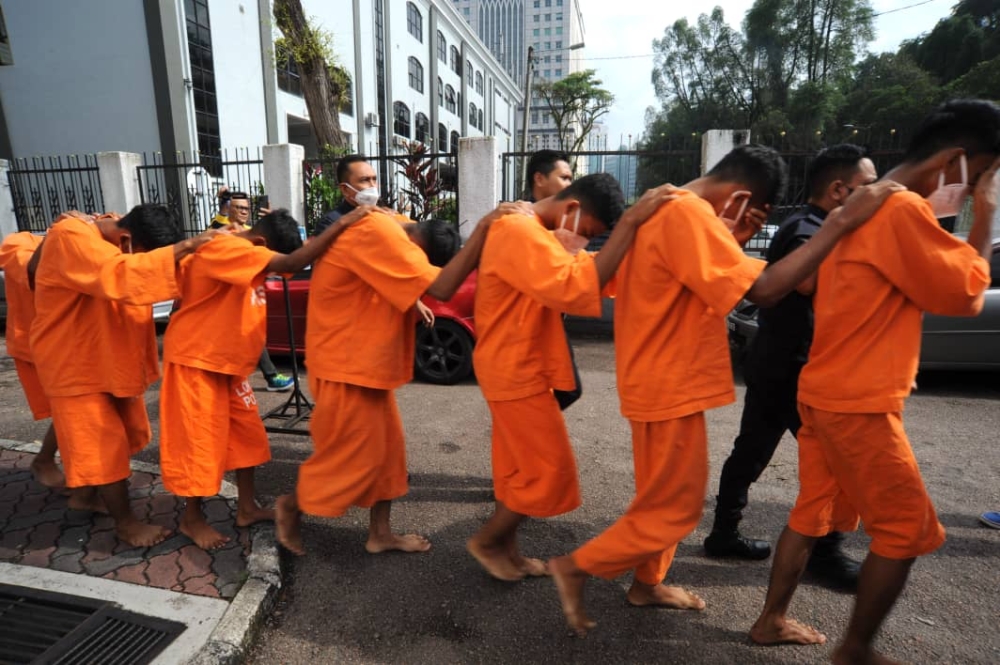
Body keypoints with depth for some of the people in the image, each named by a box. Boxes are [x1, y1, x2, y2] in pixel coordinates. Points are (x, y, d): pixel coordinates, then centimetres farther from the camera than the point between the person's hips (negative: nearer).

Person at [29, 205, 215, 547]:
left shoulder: (122, 236, -2)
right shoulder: (72, 237, -27)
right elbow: (119, 274, -43)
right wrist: (186, 247, -44)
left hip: (113, 357, 8)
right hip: (76, 361, -8)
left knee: (123, 434, 19)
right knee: (103, 443, 0)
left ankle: (96, 494, 41)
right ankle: (126, 522, 14)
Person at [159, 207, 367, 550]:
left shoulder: (244, 254, 5)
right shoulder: (226, 248, -26)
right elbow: (292, 264, -37)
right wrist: (343, 223, -36)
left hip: (228, 361, 9)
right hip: (195, 359, -9)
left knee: (247, 434, 12)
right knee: (200, 440, 3)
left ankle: (246, 508, 25)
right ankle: (192, 519, 22)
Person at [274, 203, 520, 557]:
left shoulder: (388, 227, 6)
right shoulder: (375, 231, -26)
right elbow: (440, 288, -31)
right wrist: (483, 226, -27)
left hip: (366, 362, 10)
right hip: (346, 366, -10)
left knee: (387, 447, 14)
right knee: (352, 454, 5)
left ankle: (380, 534, 28)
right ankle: (291, 506, 31)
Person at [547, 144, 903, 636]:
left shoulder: (667, 207, 11)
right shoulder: (687, 214, -21)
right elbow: (763, 290, -25)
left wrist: (731, 241, 9)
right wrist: (840, 222, -19)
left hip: (662, 379, 10)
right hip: (670, 386, -10)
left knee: (663, 497, 22)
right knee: (675, 508, 5)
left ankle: (647, 582, 38)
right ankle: (575, 567, 14)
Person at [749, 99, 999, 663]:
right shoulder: (901, 210, -17)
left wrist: (934, 217, 14)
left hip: (827, 392, 9)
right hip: (858, 402, -9)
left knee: (813, 514, 17)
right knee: (907, 531, 7)